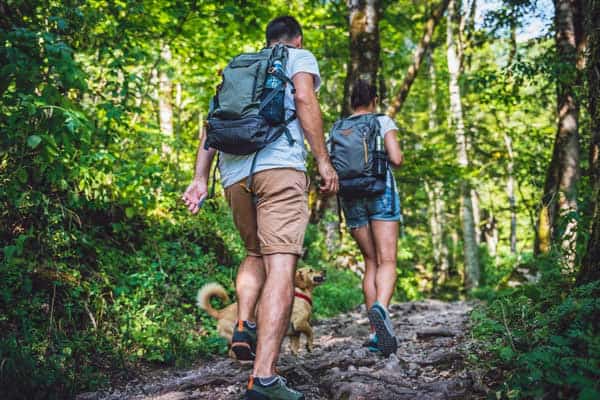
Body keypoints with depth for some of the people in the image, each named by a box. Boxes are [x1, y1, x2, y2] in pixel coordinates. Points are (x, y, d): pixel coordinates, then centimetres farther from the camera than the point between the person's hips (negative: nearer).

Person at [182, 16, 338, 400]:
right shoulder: (300, 57, 17)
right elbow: (305, 100, -3)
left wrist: (201, 178, 15)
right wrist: (324, 160, -5)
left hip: (234, 172, 6)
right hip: (279, 165, -5)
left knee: (256, 253, 25)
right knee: (280, 265, -12)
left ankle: (244, 325, 2)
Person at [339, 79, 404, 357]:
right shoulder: (383, 121, 4)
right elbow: (396, 159, -7)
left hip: (350, 196, 4)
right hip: (381, 190, -3)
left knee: (371, 263, 10)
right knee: (387, 262, -9)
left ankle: (375, 333, 4)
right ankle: (380, 308, -39)